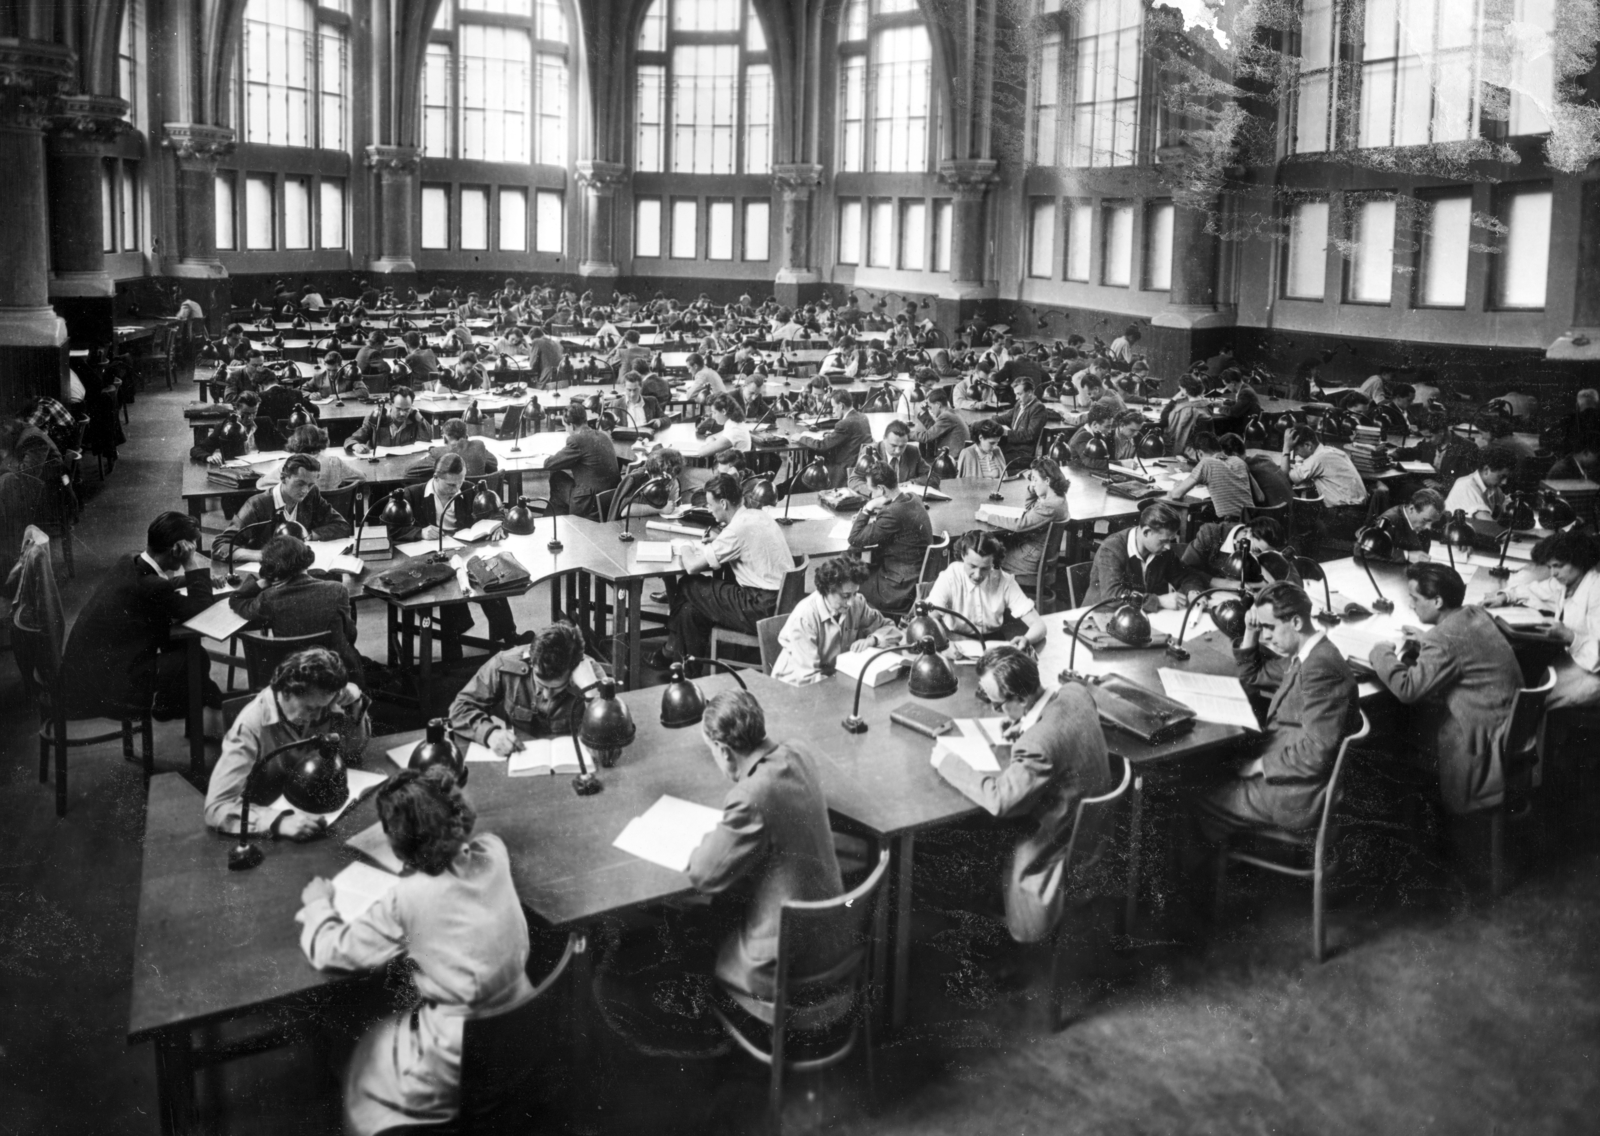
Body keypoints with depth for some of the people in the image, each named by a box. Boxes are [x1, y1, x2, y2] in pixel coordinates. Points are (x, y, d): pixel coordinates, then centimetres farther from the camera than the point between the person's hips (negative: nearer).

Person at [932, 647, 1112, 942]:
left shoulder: (1038, 745, -38)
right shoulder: (1075, 691, -12)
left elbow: (999, 800, -33)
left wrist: (948, 762, -22)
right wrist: (1017, 727, -3)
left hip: (1062, 846, -8)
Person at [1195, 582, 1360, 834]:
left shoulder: (1322, 668, -26)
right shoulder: (1301, 656, 5)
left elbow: (1316, 752, -28)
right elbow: (1251, 674, 23)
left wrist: (1261, 764, -17)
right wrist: (1250, 632, 6)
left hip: (1297, 794, -10)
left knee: (1200, 803, -5)